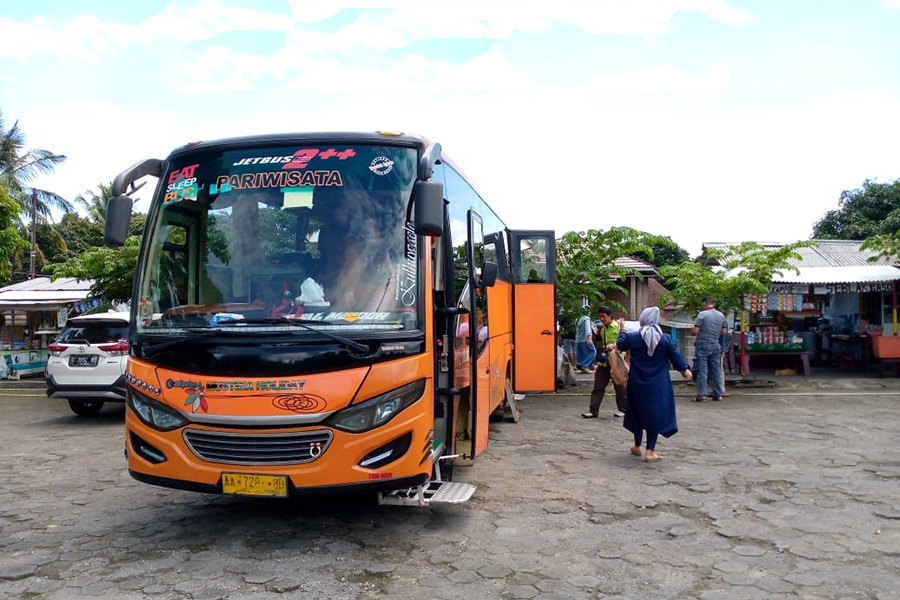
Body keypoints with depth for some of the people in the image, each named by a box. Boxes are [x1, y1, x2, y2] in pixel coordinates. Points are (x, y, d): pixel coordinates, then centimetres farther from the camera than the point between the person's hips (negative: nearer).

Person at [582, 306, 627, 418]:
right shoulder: (602, 329, 12)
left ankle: (622, 409, 22)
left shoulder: (618, 327, -9)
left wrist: (614, 346, -25)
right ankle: (593, 410, 4)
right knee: (598, 386, 3)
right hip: (603, 362, 6)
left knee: (619, 387, 7)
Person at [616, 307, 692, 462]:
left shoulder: (632, 337, -7)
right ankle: (650, 452, 2)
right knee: (655, 415, 5)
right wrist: (684, 370, 19)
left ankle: (637, 446, 31)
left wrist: (622, 330, 30)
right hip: (659, 385, -2)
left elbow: (620, 345, 13)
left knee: (638, 413, 18)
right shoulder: (665, 339, -9)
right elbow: (676, 356, 0)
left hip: (638, 384, 2)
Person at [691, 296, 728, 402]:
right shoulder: (721, 315, 7)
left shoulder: (702, 314, -11)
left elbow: (695, 331, -15)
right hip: (715, 345, 5)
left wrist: (691, 331, 7)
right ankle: (718, 394, 12)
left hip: (703, 345, -5)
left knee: (702, 370, -3)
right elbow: (724, 331, 13)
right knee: (716, 370, 9)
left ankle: (701, 394, -5)